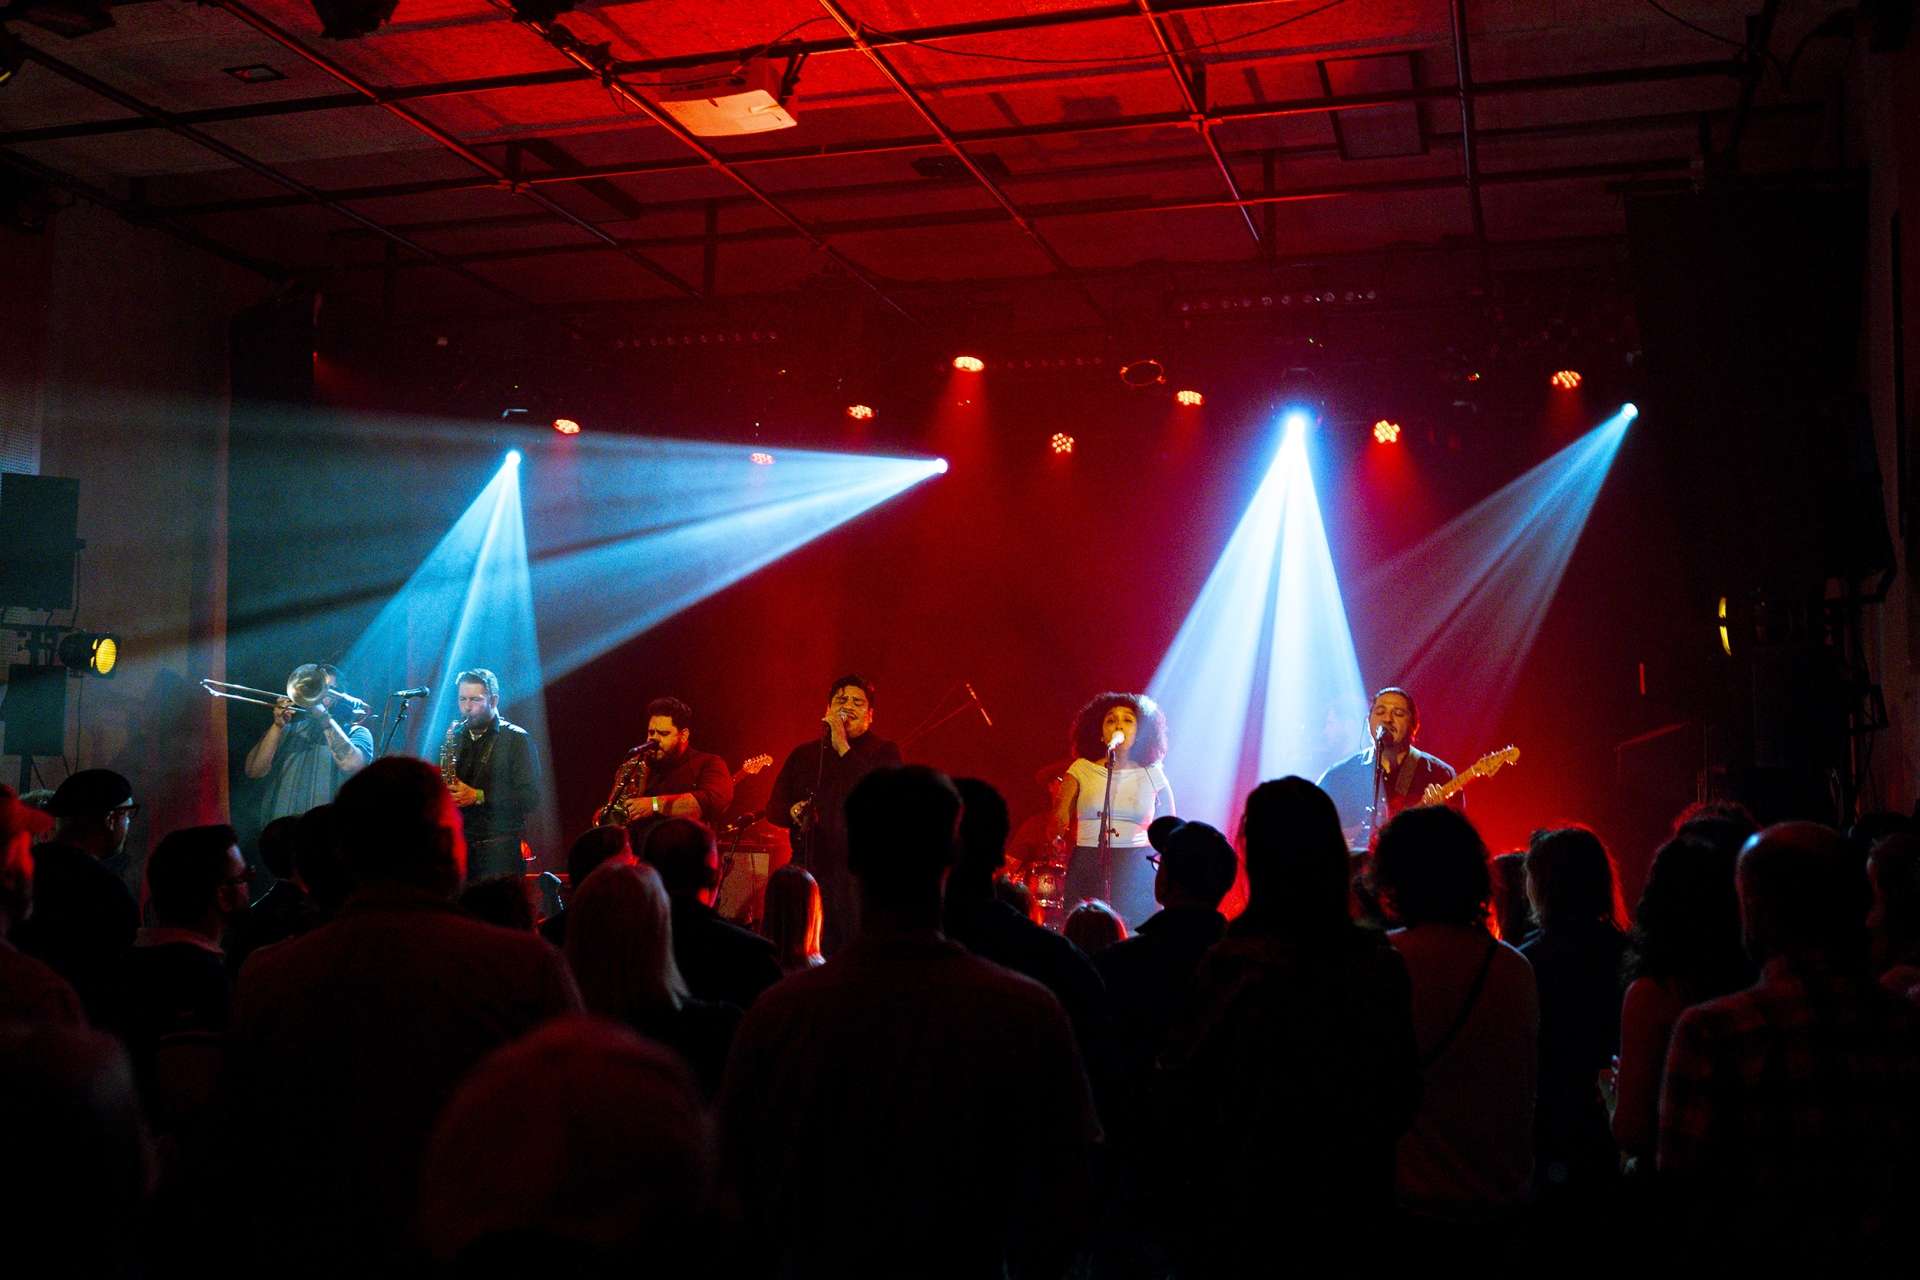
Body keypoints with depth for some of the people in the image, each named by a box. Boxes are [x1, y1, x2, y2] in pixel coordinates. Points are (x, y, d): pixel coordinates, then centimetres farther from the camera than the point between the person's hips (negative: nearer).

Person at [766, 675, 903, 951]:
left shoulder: (883, 752, 6)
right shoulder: (803, 755, 16)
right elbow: (774, 808, 18)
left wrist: (843, 748, -14)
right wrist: (793, 812, -5)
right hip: (809, 870, 3)